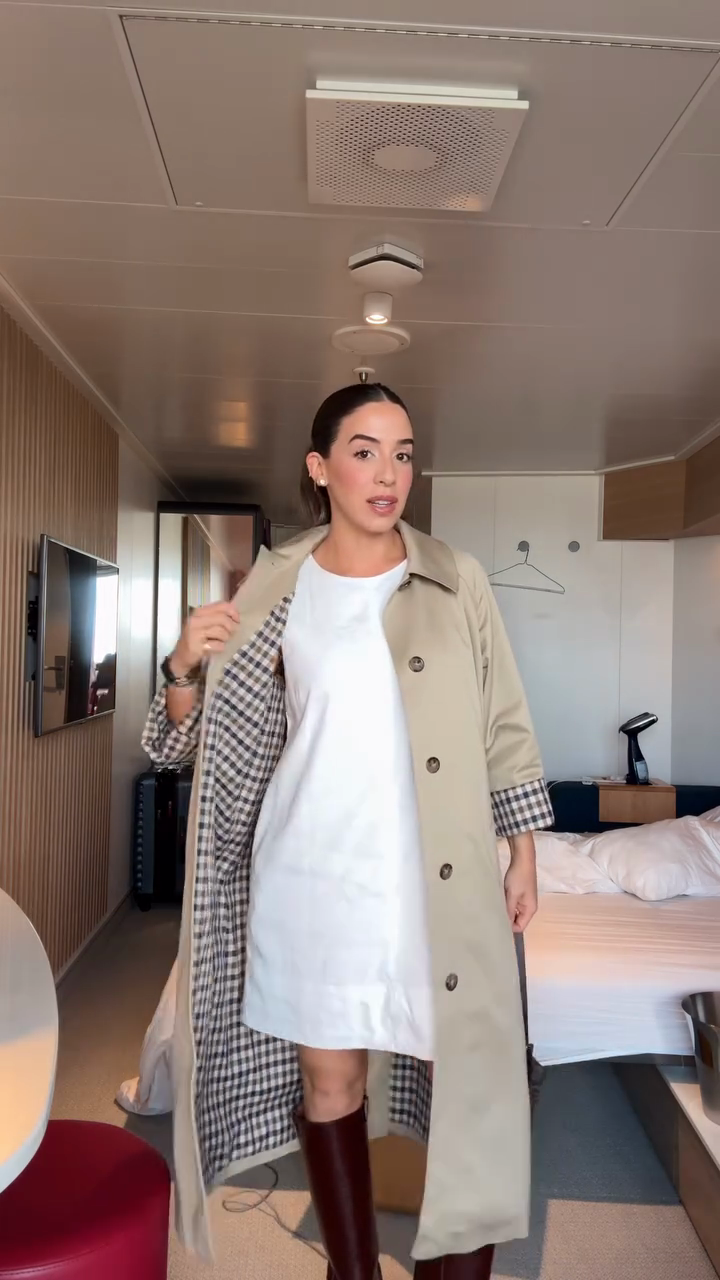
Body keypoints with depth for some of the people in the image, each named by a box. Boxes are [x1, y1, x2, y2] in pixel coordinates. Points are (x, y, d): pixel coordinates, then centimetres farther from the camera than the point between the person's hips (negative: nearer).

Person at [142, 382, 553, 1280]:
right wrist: (185, 666, -15)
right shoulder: (275, 586, 1)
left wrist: (524, 854, 2)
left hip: (442, 881, 0)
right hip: (315, 878, 0)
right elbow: (196, 736, 5)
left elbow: (504, 727, 4)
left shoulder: (457, 581, 1)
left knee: (467, 1080, 6)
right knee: (329, 1078, 13)